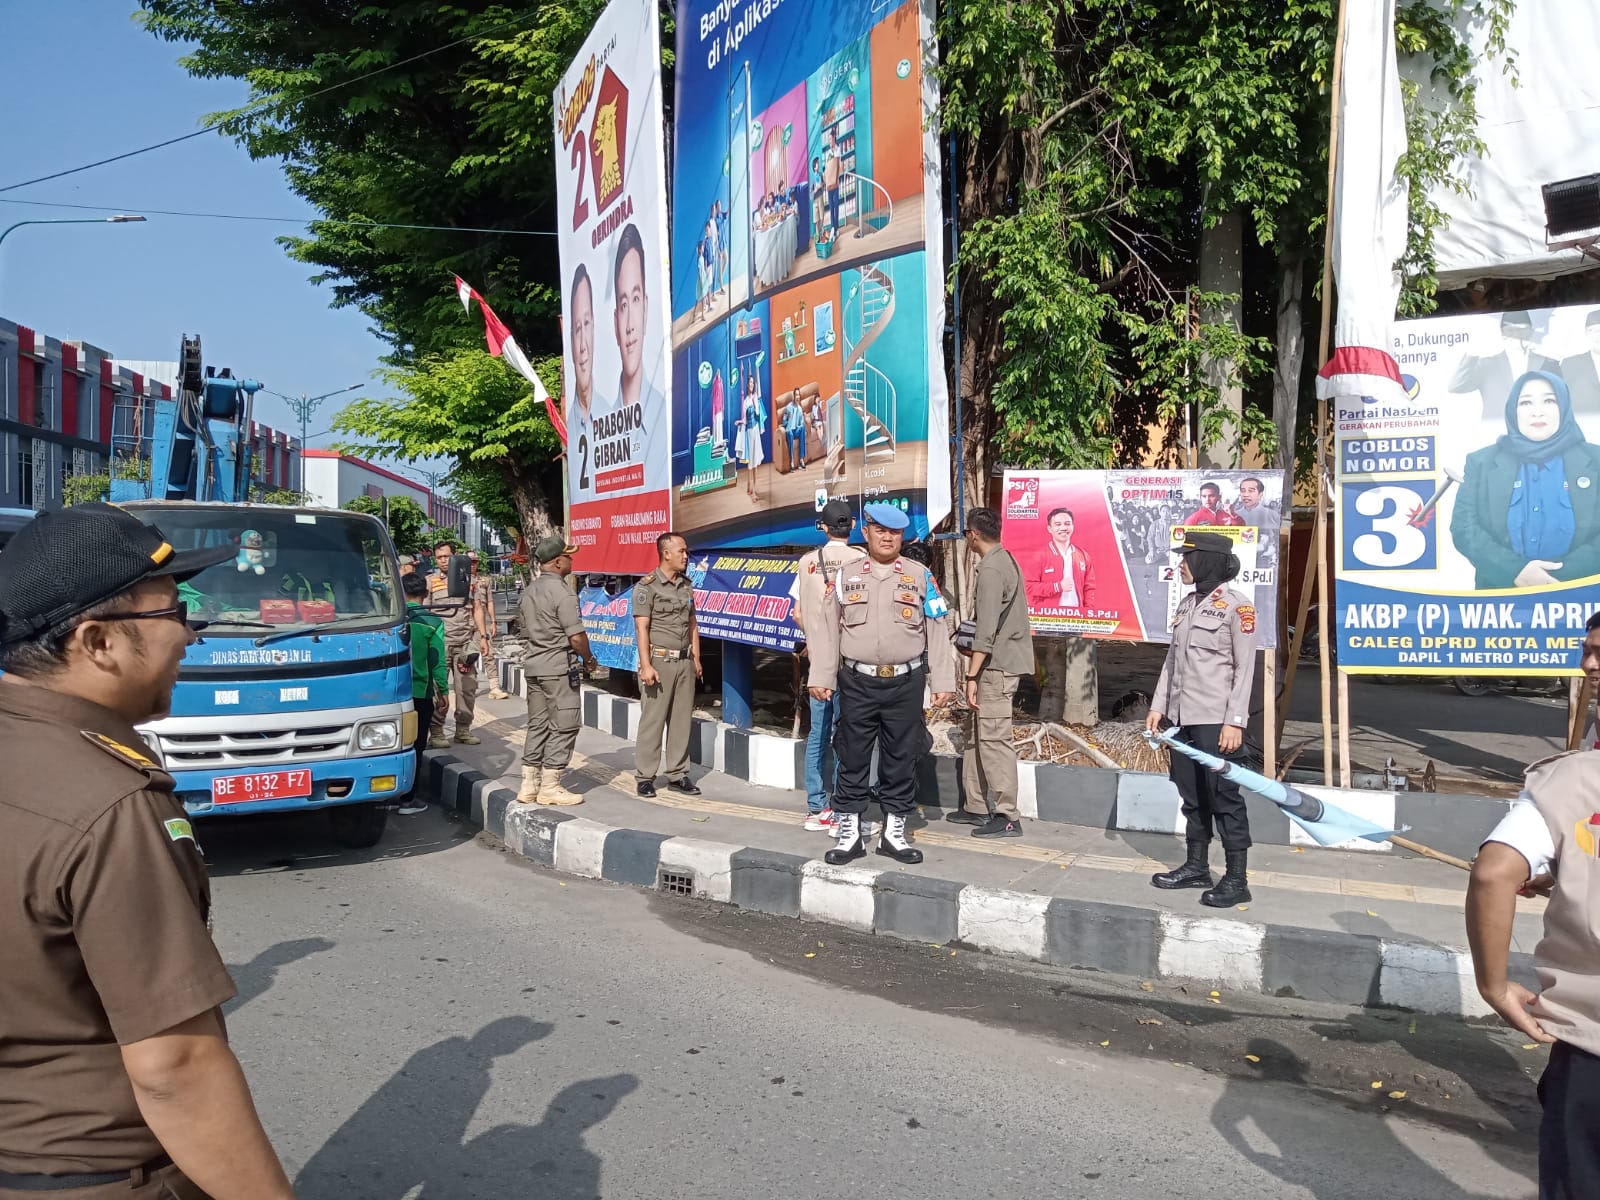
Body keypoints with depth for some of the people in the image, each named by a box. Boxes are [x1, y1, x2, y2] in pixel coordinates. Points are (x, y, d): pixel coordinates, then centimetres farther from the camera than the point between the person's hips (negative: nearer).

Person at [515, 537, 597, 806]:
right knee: (564, 726, -1)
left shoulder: (530, 591, 11)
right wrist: (588, 658, -1)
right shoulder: (562, 592, -15)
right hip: (557, 667, -8)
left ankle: (529, 785, 15)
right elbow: (576, 636, -17)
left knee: (537, 725, 13)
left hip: (532, 665, 9)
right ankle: (550, 787, 1)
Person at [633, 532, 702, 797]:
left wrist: (696, 658, 13)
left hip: (684, 661, 6)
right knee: (652, 720, -3)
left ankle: (677, 775, 16)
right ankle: (645, 777, 5)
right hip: (659, 660, -6)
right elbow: (641, 628, -10)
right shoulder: (647, 586, -6)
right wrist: (646, 665, -16)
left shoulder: (687, 585, 13)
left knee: (682, 720, 7)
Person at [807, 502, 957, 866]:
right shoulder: (846, 575, 7)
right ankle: (849, 832, 15)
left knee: (901, 760, 7)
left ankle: (894, 832, 19)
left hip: (905, 683, 0)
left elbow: (937, 631, 4)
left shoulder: (920, 576, 6)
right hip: (857, 682, 0)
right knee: (852, 759, 5)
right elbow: (826, 628, 5)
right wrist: (821, 677, -1)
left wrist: (943, 681, -1)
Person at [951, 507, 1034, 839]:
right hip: (1004, 662, 10)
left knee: (993, 740, -8)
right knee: (975, 736, 14)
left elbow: (986, 631, -21)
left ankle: (1008, 817, -5)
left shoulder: (991, 569, -16)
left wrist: (972, 676, -20)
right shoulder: (1006, 560, 15)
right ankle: (975, 806, 21)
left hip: (996, 666, -10)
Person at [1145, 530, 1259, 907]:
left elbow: (1245, 669, -10)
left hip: (1216, 720, -7)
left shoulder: (1236, 606, -9)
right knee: (1192, 796, 13)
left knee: (1223, 797, -3)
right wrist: (1158, 706, 12)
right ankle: (1197, 867, 23)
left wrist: (1235, 721, -15)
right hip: (1183, 717, 7)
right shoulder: (1186, 604, 13)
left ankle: (1237, 880, 4)